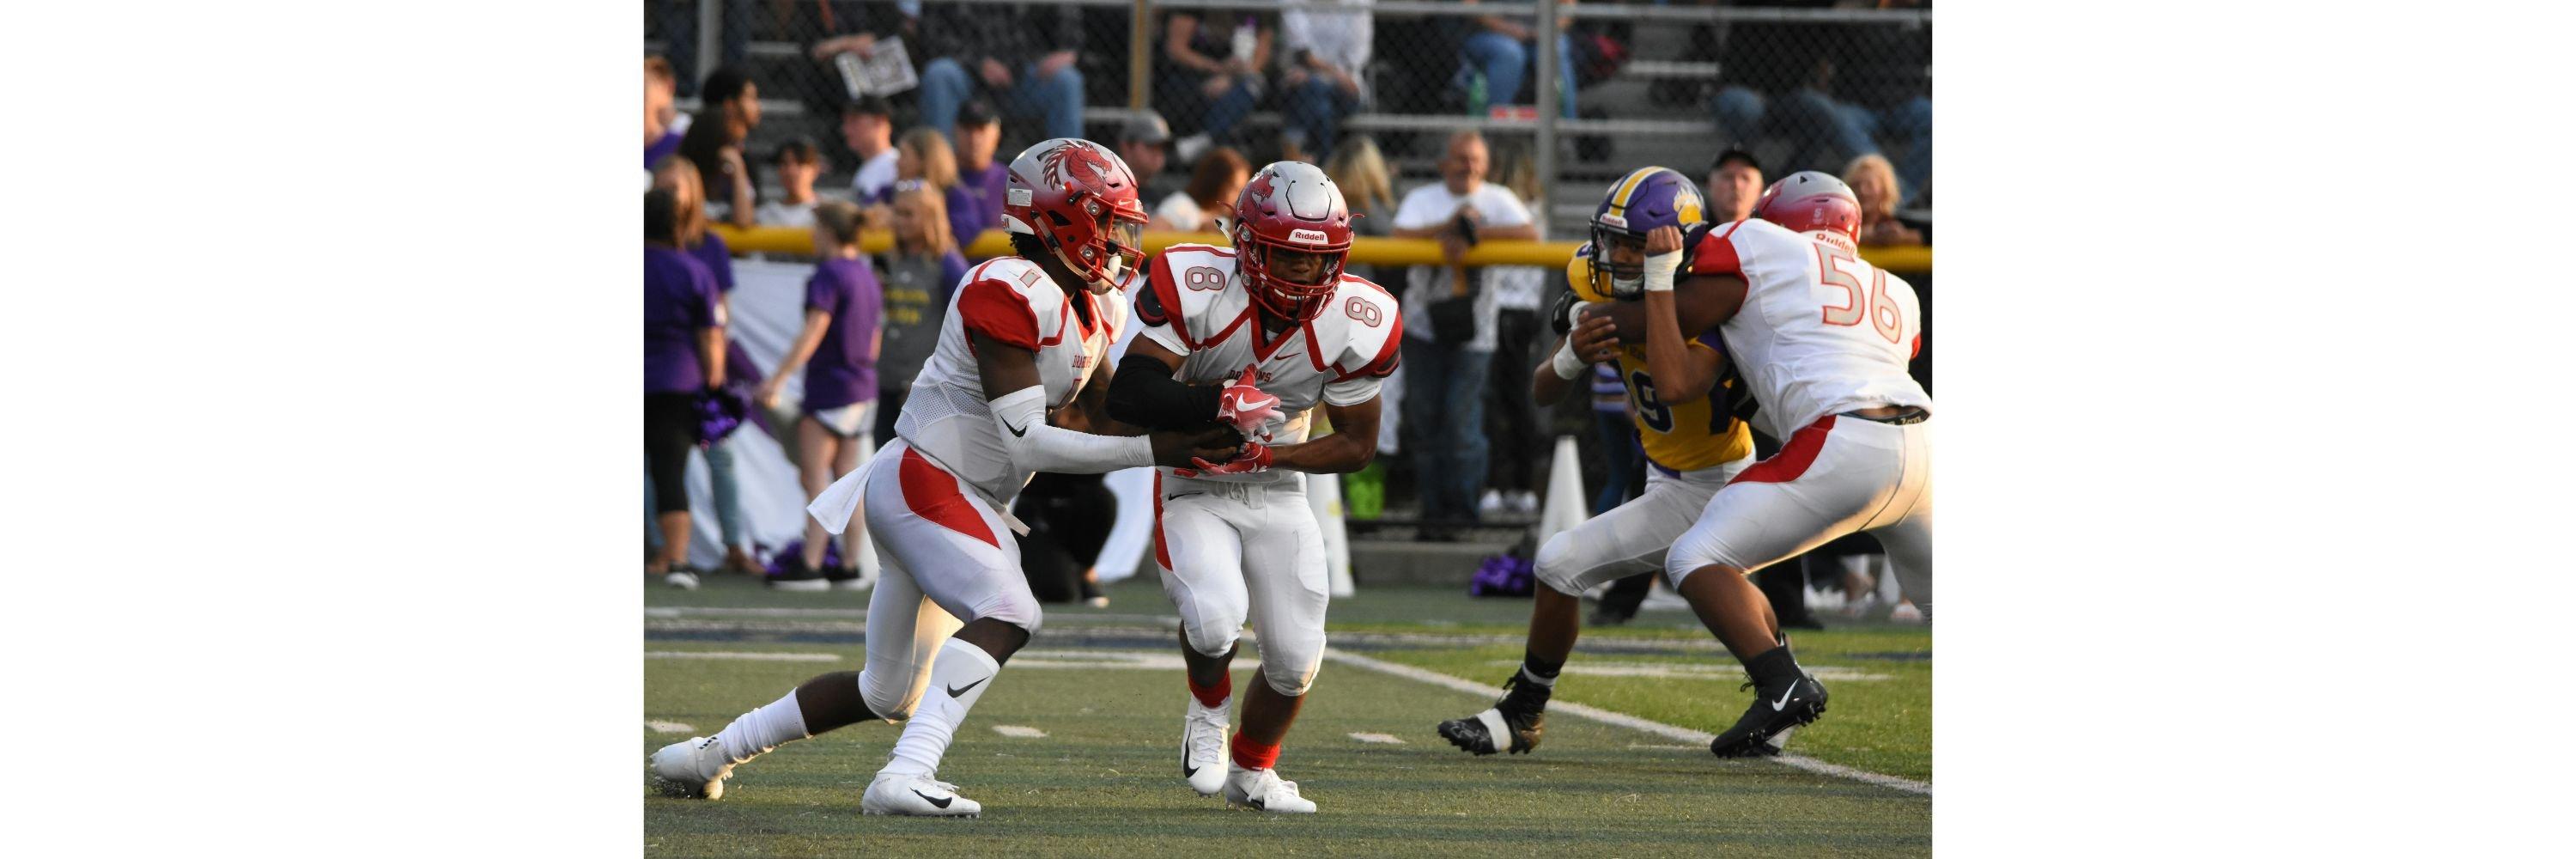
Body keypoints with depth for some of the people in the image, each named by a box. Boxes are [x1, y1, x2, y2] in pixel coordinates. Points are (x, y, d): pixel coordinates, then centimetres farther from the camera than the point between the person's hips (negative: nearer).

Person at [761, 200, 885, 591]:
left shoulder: (829, 274, -12)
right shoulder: (867, 277, 13)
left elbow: (814, 332, -22)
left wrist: (779, 378, -26)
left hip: (829, 383, -8)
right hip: (862, 387, 8)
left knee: (815, 478, -8)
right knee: (847, 478, 10)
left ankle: (810, 565, -12)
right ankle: (851, 566, 9)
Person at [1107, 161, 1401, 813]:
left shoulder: (1355, 324, -14)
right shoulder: (1196, 289, -24)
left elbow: (1358, 445, -4)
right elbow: (1128, 396, -29)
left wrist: (1273, 453, -19)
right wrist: (1222, 404, -38)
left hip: (1278, 495, 4)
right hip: (1193, 491, -4)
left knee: (1295, 659, 2)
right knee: (1215, 615, -29)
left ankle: (1252, 771, 34)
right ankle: (1208, 709, 7)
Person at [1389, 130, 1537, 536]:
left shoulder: (1497, 200, 6)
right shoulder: (1422, 199, 8)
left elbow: (1530, 234, -11)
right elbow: (1402, 237, -9)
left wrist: (1472, 233, -18)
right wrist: (1450, 227, -18)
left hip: (1472, 331, -2)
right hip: (1424, 325, 2)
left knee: (1463, 422, -10)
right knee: (1425, 422, 3)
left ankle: (1462, 507, -2)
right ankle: (1433, 507, 12)